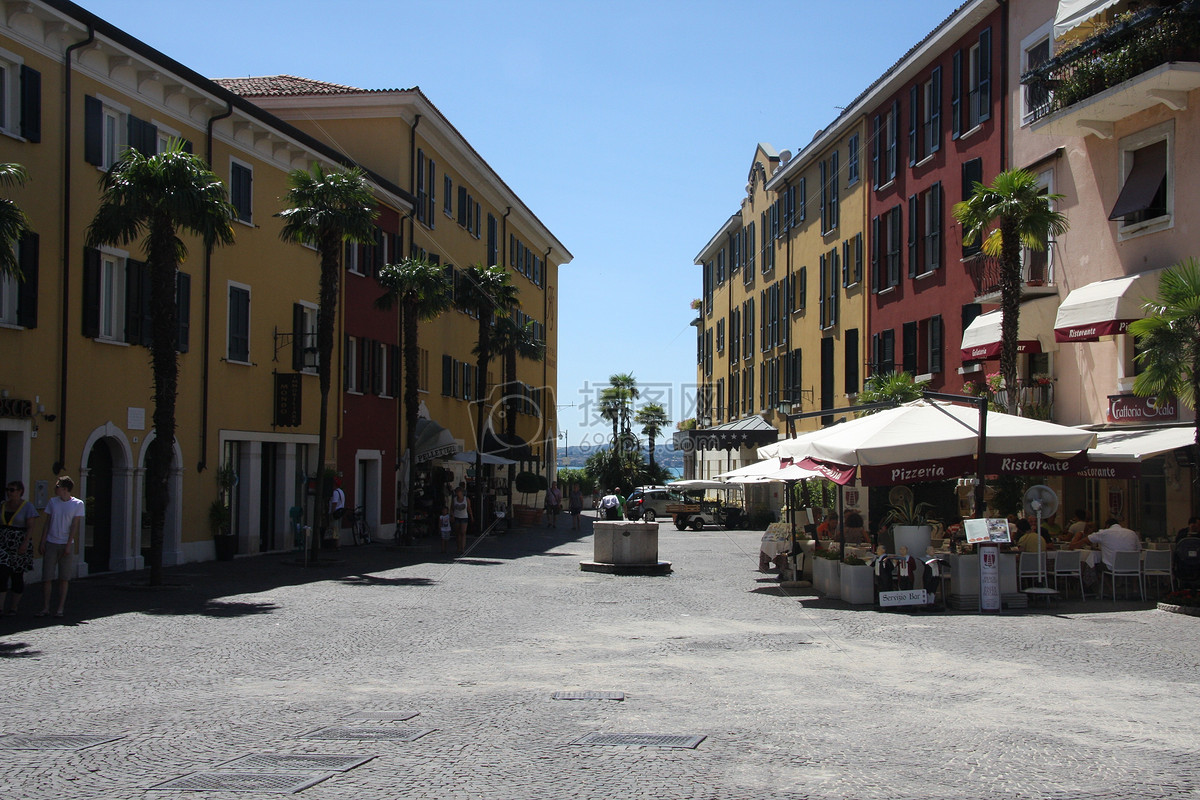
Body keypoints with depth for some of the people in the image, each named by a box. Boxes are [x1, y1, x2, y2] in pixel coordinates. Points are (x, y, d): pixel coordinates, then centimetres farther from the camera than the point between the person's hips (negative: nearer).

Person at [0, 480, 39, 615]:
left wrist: (25, 543, -19)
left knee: (17, 575, 2)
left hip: (20, 544, -3)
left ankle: (14, 607, 12)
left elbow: (30, 527, -9)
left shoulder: (27, 506, -3)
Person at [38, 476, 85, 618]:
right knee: (47, 577, -1)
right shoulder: (52, 502, 8)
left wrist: (68, 545, -10)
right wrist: (42, 542, 3)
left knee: (63, 578, 0)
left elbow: (74, 526, -5)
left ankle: (60, 608, 5)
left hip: (66, 544, -3)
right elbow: (47, 523, 10)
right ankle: (45, 607, 5)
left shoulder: (78, 504, -2)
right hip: (50, 543, 3)